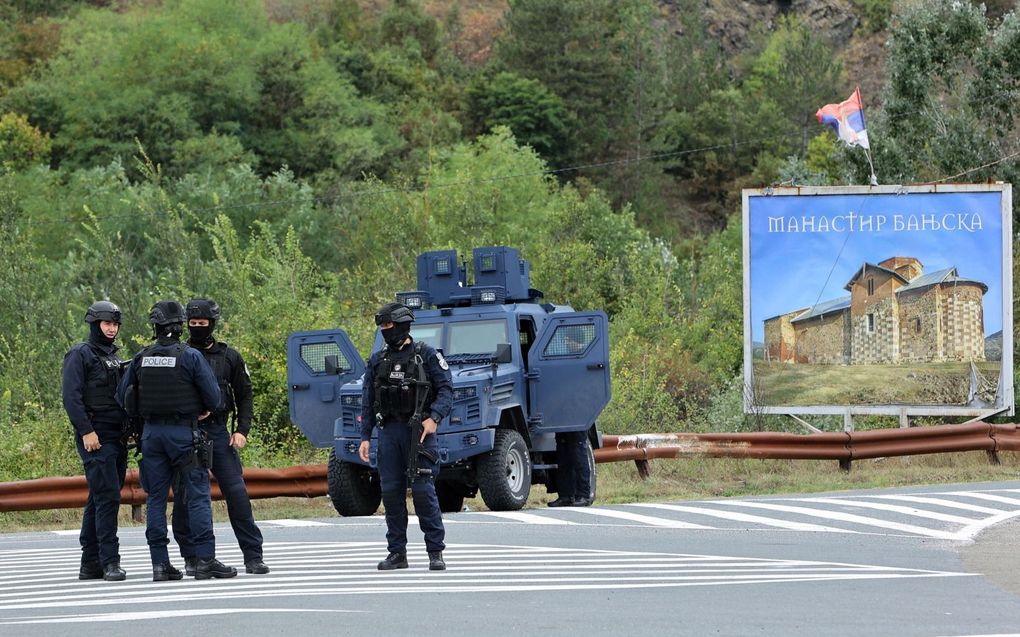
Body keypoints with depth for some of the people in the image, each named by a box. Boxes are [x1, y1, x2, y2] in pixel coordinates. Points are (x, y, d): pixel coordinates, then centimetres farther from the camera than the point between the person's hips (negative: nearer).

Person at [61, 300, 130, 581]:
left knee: (99, 499, 9)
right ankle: (109, 562, -17)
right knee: (107, 496, -15)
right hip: (95, 439, -8)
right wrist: (86, 431, -19)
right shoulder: (79, 355, -4)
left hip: (117, 439, 8)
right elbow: (71, 397, -12)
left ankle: (90, 564, 13)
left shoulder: (114, 358, 20)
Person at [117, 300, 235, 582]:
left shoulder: (141, 359, 3)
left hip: (152, 432, 4)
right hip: (183, 432, -4)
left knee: (156, 498, 8)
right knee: (198, 496, -1)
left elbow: (123, 397, 9)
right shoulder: (190, 357, -9)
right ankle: (205, 559, -7)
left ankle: (160, 563, 5)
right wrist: (202, 410, 13)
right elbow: (213, 397, -8)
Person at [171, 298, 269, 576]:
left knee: (237, 493, -6)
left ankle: (253, 556, -3)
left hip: (218, 432, 0)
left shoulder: (228, 357, 8)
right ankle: (192, 559, 8)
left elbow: (244, 396, 11)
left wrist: (242, 430, -1)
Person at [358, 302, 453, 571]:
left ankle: (436, 552, -3)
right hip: (389, 432, 4)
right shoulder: (377, 361, 13)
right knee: (391, 493, 2)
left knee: (423, 491, -9)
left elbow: (446, 389, -3)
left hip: (419, 431, -4)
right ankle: (397, 553, 9)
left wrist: (434, 418, -19)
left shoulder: (427, 355, 1)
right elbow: (368, 403, 14)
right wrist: (365, 437, 6)